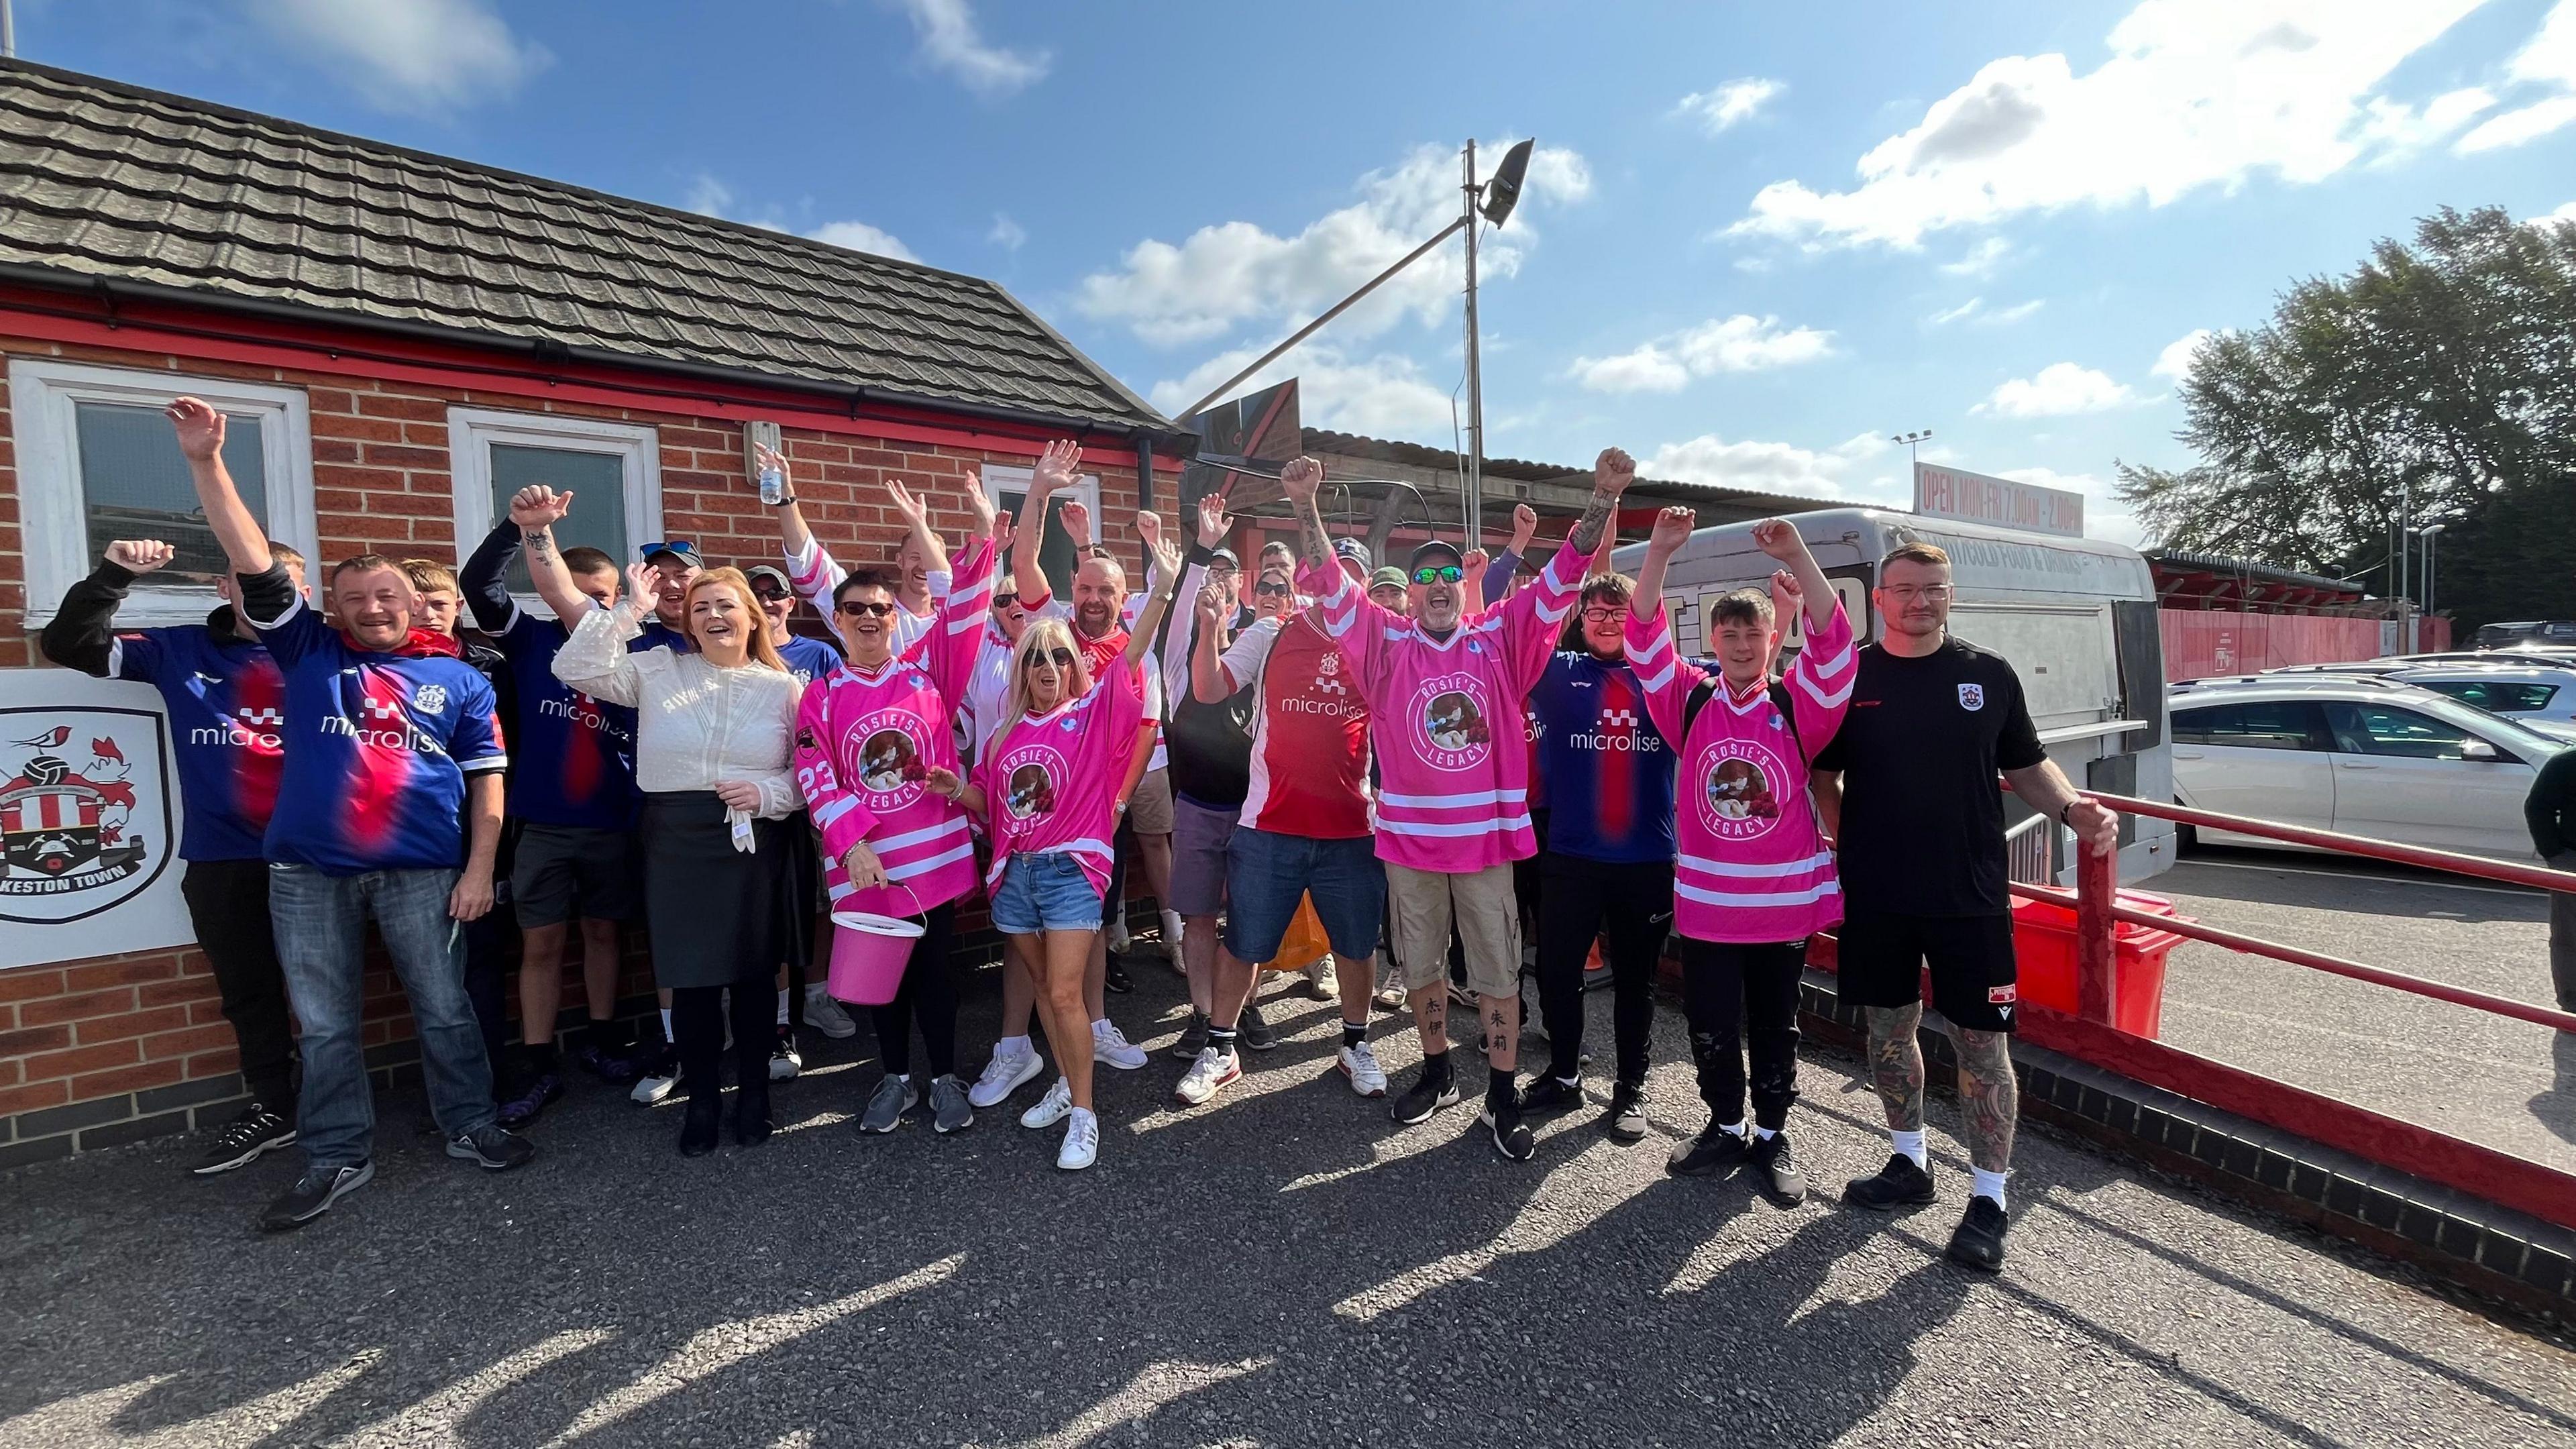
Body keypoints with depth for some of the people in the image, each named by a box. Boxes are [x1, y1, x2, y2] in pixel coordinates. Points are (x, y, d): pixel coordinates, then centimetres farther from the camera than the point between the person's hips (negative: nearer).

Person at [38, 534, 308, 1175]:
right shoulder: (181, 651, 8)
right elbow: (68, 644, 5)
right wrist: (112, 575, -6)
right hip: (220, 858, 3)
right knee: (246, 989, 14)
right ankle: (272, 1107, 30)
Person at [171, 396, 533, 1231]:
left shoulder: (457, 678, 4)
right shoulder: (307, 652, 8)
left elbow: (486, 778, 2)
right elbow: (255, 564, -1)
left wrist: (480, 868, -4)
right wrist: (207, 464, -11)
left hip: (423, 870, -1)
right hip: (308, 871, 2)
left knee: (444, 1010, 7)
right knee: (325, 1024, 10)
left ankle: (469, 1126, 22)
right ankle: (338, 1159, 23)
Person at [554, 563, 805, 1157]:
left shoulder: (781, 686, 5)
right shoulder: (658, 669, 7)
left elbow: (806, 772, 3)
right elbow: (575, 668, -5)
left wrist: (766, 793, -16)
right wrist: (629, 609, -5)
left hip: (755, 843, 0)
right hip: (677, 841, 0)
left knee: (754, 972, 8)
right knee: (691, 975, 5)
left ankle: (753, 1092, 26)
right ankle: (702, 1097, 24)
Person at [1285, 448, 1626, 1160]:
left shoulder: (1501, 640, 0)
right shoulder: (1386, 644, 0)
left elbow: (1563, 576, -5)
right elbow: (1331, 587, -9)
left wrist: (1604, 496, -15)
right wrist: (1305, 506, -20)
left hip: (1487, 836, 0)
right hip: (1409, 838, 1)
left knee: (1498, 973, 10)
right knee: (1422, 968, 16)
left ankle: (1503, 1097, 27)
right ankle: (1438, 1075, 38)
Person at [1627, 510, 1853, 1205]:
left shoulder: (1797, 704, -4)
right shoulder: (1691, 701, -3)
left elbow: (1834, 640, -19)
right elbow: (1646, 638, -12)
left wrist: (1796, 558, -29)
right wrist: (1660, 552, -22)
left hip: (1787, 899, 0)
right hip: (1706, 900, 0)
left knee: (1775, 1026, 16)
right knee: (1711, 1028, 11)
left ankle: (1771, 1136, 35)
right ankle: (1725, 1128, 33)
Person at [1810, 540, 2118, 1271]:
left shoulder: (1989, 675, 3)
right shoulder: (1850, 677, 1)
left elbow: (2027, 765, 10)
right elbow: (1825, 776, 7)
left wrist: (2073, 809, -9)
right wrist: (1843, 842, -7)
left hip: (1970, 895, 0)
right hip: (1876, 895, 1)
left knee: (1982, 1040, 3)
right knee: (1890, 1027, 13)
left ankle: (1989, 1200, 18)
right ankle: (1910, 1165, 32)